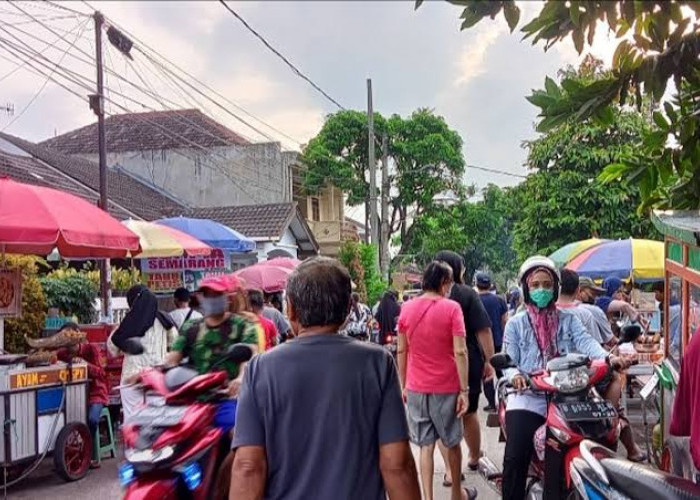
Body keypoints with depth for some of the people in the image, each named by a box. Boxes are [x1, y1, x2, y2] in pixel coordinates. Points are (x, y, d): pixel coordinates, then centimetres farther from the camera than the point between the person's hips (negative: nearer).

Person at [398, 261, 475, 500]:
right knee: (452, 443, 16)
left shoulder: (406, 309, 1)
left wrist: (403, 385, 15)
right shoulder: (451, 308, -11)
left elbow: (401, 351, 6)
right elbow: (460, 352, -15)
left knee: (425, 446, 7)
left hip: (416, 389, 3)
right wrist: (464, 390, -11)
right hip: (446, 388, -3)